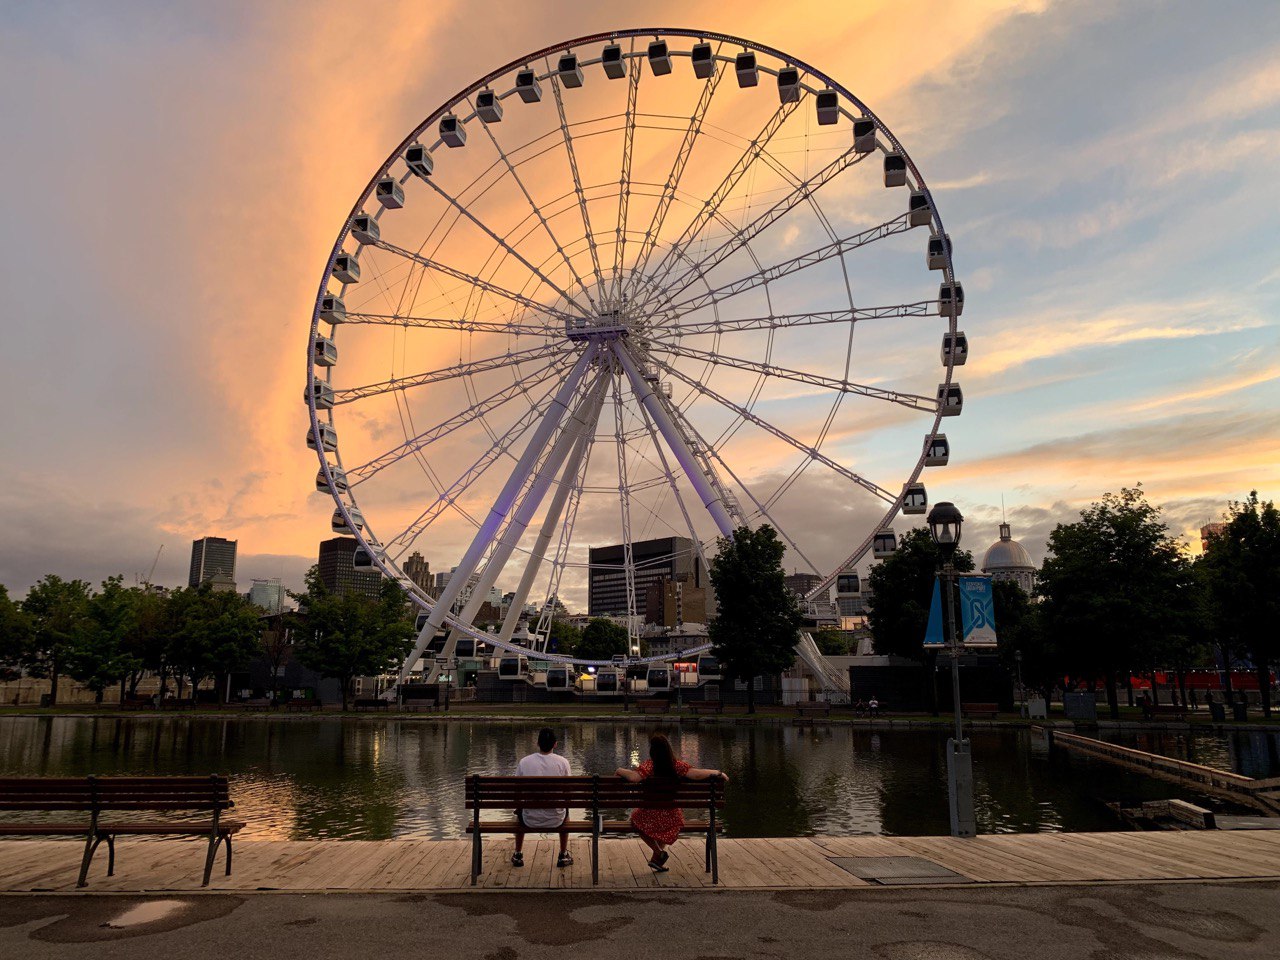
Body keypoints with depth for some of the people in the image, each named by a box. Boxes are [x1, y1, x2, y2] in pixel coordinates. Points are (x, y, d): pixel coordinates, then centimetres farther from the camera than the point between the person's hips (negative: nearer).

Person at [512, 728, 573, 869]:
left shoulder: (524, 762, -7)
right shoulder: (563, 762, -8)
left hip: (530, 820, 0)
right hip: (556, 820, 0)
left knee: (519, 811, 36)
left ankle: (518, 855, 41)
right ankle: (563, 855, 38)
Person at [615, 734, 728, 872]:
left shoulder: (650, 765, -17)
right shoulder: (677, 765, -11)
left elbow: (634, 777, -32)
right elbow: (696, 774, -20)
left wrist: (620, 770, -14)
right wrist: (718, 773, -6)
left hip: (650, 818, -3)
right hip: (672, 819, 3)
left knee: (635, 816, 32)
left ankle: (658, 852, 14)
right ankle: (657, 859, 33)